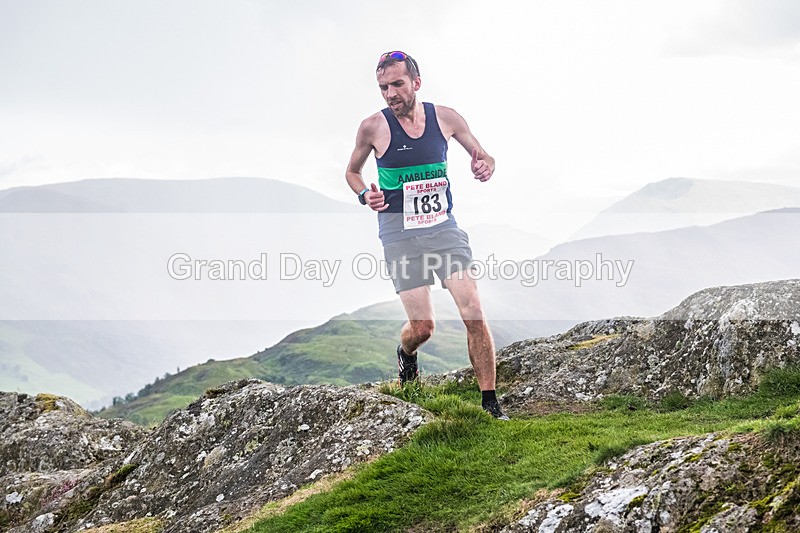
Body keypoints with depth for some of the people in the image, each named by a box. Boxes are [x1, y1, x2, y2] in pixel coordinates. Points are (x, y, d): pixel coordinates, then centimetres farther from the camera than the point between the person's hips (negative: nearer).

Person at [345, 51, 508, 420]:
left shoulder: (445, 118, 0)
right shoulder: (373, 127, -5)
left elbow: (481, 155, 15)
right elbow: (352, 172, 12)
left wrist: (484, 166, -9)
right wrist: (365, 195, -9)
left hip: (443, 226, 2)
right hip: (399, 233, -2)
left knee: (473, 313, -11)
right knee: (423, 327, -5)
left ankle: (490, 404, -2)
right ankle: (405, 353, 34)